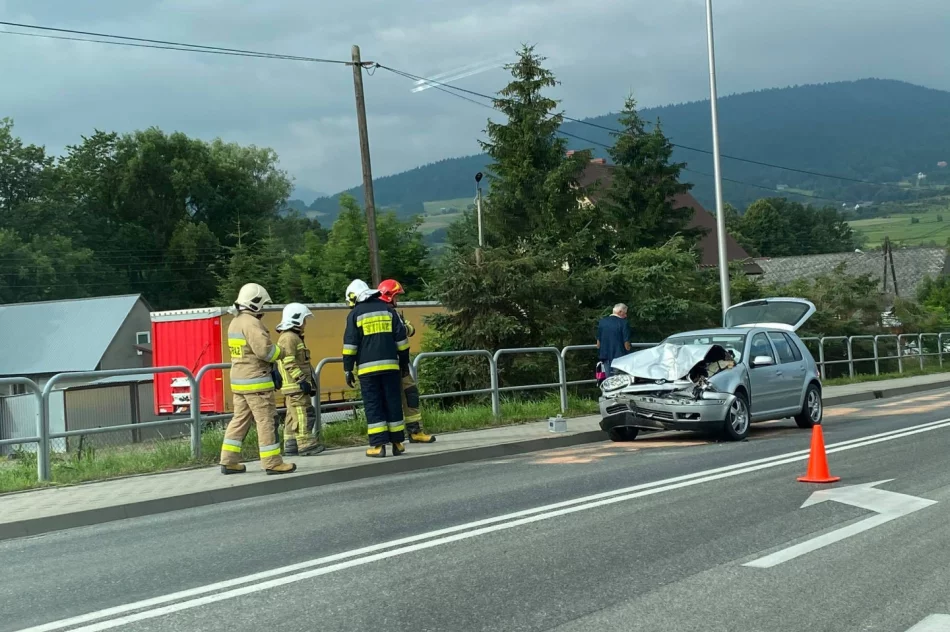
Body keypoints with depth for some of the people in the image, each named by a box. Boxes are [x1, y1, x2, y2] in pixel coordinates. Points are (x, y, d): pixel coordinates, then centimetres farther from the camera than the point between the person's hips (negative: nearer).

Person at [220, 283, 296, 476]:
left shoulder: (234, 323, 16)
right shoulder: (251, 323, -16)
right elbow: (264, 349, -25)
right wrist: (280, 353, -6)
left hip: (238, 381, 10)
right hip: (256, 382, -10)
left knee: (239, 420, 13)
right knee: (266, 421, -4)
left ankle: (229, 461, 13)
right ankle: (272, 463, -2)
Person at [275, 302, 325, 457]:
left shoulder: (294, 337, 21)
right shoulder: (289, 338, -13)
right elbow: (289, 363, -21)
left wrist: (308, 381, 25)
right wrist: (302, 380, -23)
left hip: (294, 387, 11)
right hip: (296, 386, -11)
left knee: (293, 417, 11)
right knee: (304, 415, -11)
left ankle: (290, 447, 13)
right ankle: (307, 445, -11)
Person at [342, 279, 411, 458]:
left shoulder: (355, 314, 0)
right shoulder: (387, 309, 11)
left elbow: (350, 344, -3)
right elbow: (401, 337, 10)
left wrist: (348, 370, 0)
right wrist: (404, 362, 17)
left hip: (367, 368, -3)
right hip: (390, 365, 3)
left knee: (373, 405, 0)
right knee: (393, 403, 8)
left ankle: (378, 445, -5)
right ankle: (398, 443, 10)